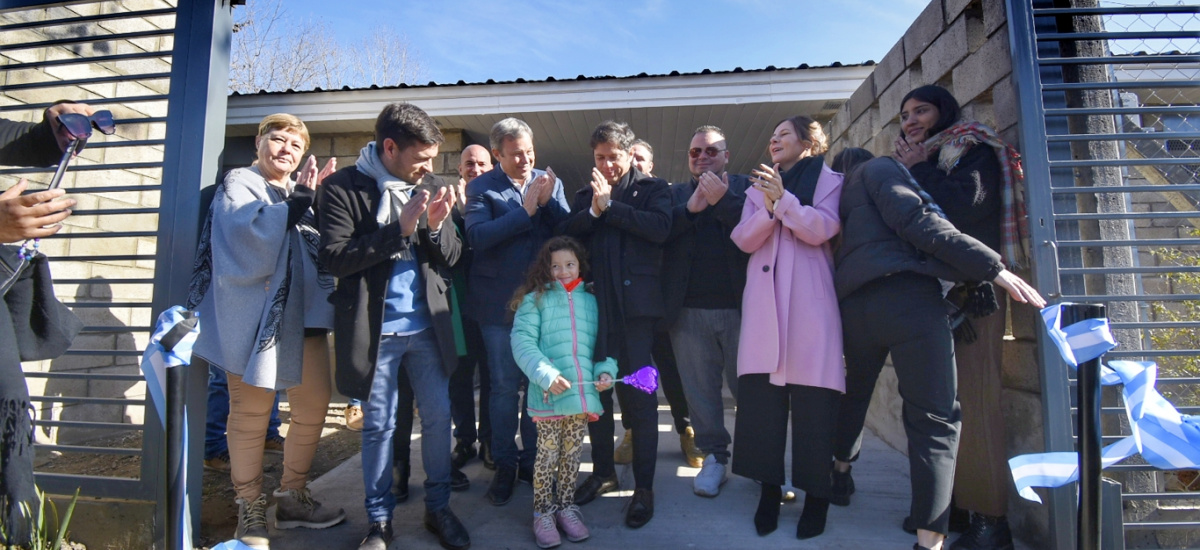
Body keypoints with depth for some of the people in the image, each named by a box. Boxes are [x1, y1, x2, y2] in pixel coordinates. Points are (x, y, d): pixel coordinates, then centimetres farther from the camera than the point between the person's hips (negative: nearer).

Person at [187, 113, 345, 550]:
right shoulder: (239, 184, 3)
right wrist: (296, 203, -20)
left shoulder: (302, 192, 20)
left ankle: (292, 497, 23)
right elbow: (250, 239, -16)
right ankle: (251, 509, 15)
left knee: (314, 408, 7)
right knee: (251, 415, -1)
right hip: (255, 316, -6)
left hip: (304, 315, 6)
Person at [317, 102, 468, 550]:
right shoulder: (343, 188, -5)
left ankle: (438, 508, 27)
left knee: (438, 417, 9)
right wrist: (400, 228, -18)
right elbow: (335, 257, -14)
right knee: (378, 425, 8)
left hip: (425, 326, 4)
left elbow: (451, 257, 9)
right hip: (374, 329, -4)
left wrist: (435, 226, -12)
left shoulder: (423, 189, 8)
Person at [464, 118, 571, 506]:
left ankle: (533, 457, 27)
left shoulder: (550, 183, 6)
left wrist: (548, 202, -19)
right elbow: (476, 237, -19)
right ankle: (504, 464, 20)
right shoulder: (481, 187, -3)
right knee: (505, 385, 5)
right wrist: (525, 210, -20)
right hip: (500, 302, -3)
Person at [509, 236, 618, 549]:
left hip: (583, 392, 3)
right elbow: (523, 342, -9)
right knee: (548, 454, 5)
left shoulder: (592, 300, 12)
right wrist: (547, 374, -19)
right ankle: (544, 512, 20)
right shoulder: (535, 299, 1)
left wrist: (606, 370, -7)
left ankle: (566, 507, 29)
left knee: (572, 453, 13)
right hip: (549, 394, -3)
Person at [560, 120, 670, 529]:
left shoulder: (652, 188, 6)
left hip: (634, 303, -4)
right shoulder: (586, 194, 17)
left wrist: (610, 206, -11)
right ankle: (603, 471, 29)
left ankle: (644, 486, 11)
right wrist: (593, 208, -12)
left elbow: (660, 227, -13)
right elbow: (565, 235, 3)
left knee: (638, 395, -1)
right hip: (593, 302, 4)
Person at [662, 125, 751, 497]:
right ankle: (714, 457, 19)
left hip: (739, 306, -2)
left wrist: (723, 199, -15)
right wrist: (690, 208, -11)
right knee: (700, 388, 5)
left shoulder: (745, 187, 10)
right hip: (689, 310, 2)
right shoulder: (674, 194, 16)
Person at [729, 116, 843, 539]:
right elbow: (744, 239, 6)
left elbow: (821, 229, -7)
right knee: (760, 392, -4)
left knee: (812, 396, -5)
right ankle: (769, 488, 7)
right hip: (764, 300, 3)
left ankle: (817, 493, 6)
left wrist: (783, 198, -16)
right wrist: (769, 207, -10)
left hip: (809, 300, -3)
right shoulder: (759, 186, 21)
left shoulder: (828, 181, 11)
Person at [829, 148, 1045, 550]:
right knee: (935, 417, -5)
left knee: (855, 393, 28)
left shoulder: (839, 194, 29)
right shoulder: (878, 167, 9)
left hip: (854, 303, 7)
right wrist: (994, 267, -11)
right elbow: (916, 220, -7)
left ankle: (840, 476, 45)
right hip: (904, 294, -7)